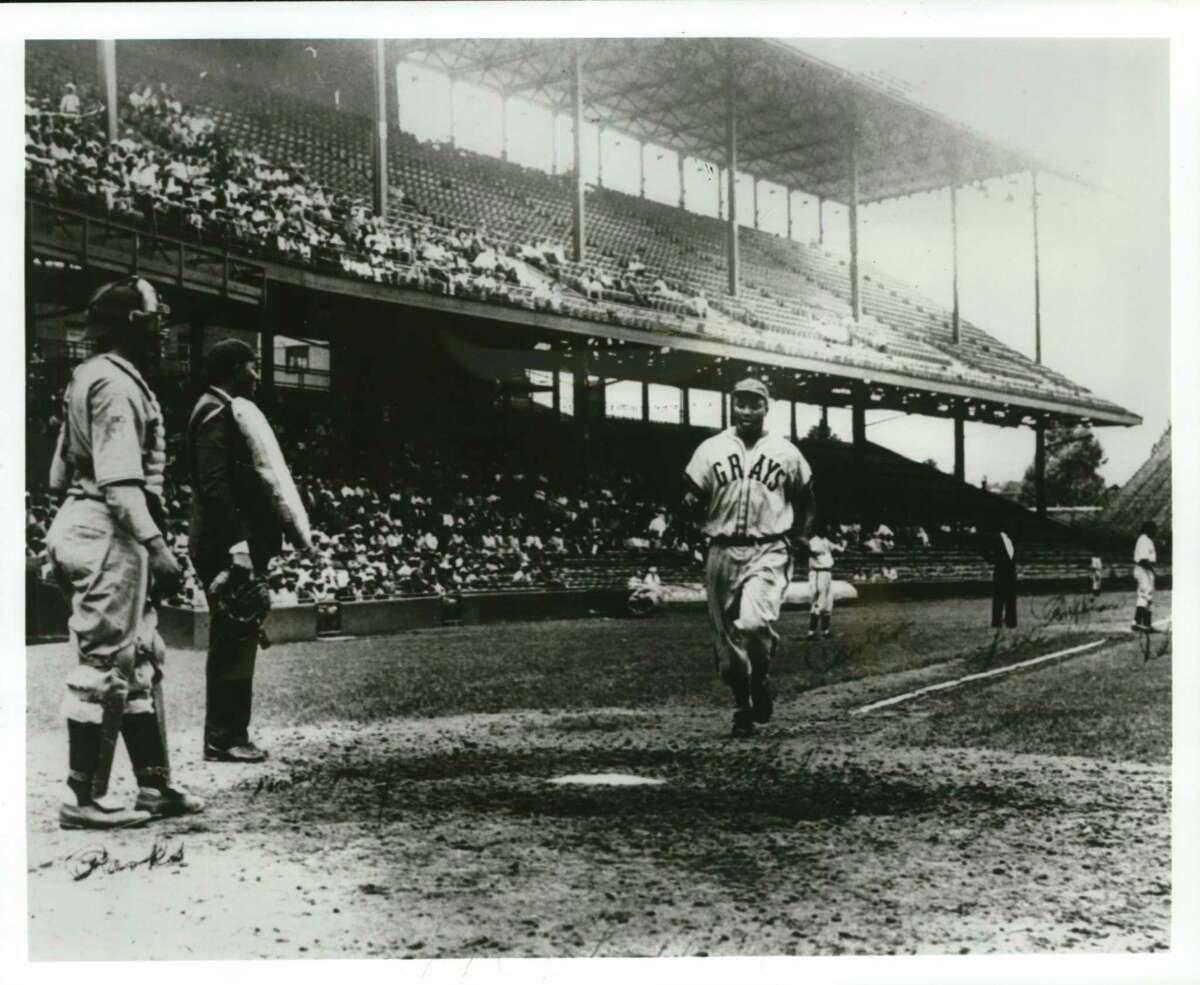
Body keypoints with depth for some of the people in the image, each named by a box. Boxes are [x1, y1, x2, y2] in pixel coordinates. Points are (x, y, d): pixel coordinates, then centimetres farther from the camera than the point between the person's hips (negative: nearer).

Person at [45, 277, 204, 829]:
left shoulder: (92, 377, 20)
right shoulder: (115, 383, -13)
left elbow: (60, 474, 22)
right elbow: (119, 480, -23)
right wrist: (155, 544, -27)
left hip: (83, 525, 11)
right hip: (110, 535, -11)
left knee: (140, 661, 14)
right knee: (105, 663, -5)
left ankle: (155, 786, 20)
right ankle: (84, 800, 3)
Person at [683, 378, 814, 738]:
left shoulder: (786, 452, 4)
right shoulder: (711, 449, 5)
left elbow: (805, 496, 15)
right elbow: (692, 496, 8)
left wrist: (795, 527, 8)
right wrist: (689, 503, -9)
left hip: (767, 551, -2)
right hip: (722, 551, 2)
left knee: (754, 622, -25)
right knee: (726, 639, 6)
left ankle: (761, 681, 3)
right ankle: (742, 707, 24)